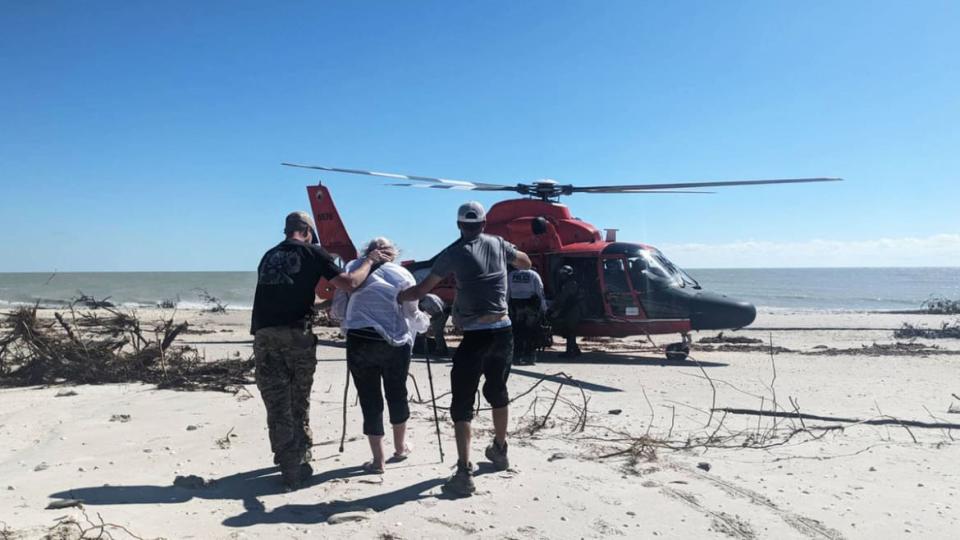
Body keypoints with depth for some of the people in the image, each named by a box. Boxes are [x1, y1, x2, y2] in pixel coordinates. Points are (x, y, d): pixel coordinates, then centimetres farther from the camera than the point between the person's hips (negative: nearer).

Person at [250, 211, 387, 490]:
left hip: (263, 334, 3)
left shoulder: (268, 256, 21)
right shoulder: (312, 252, 6)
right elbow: (349, 282, -2)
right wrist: (369, 260, 14)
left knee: (276, 403, 8)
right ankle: (298, 464, 17)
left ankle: (286, 460, 10)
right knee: (299, 402, 11)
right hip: (296, 333, -3)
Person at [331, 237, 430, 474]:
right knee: (397, 394, 19)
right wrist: (425, 321, 25)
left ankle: (378, 459, 12)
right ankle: (400, 448, 37)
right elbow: (412, 315, 4)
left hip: (358, 341, 0)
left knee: (369, 399, 8)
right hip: (395, 343, 0)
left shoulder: (353, 268, 11)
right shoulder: (403, 274, 8)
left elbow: (337, 310, 10)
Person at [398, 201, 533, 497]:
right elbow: (526, 263, 28)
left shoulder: (455, 253, -4)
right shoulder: (498, 244, 8)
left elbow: (421, 290, -3)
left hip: (476, 336, -5)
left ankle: (464, 472, -9)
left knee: (462, 404, -1)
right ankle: (499, 450, 41)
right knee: (497, 392, 24)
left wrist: (393, 297, 11)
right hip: (503, 331, 5)